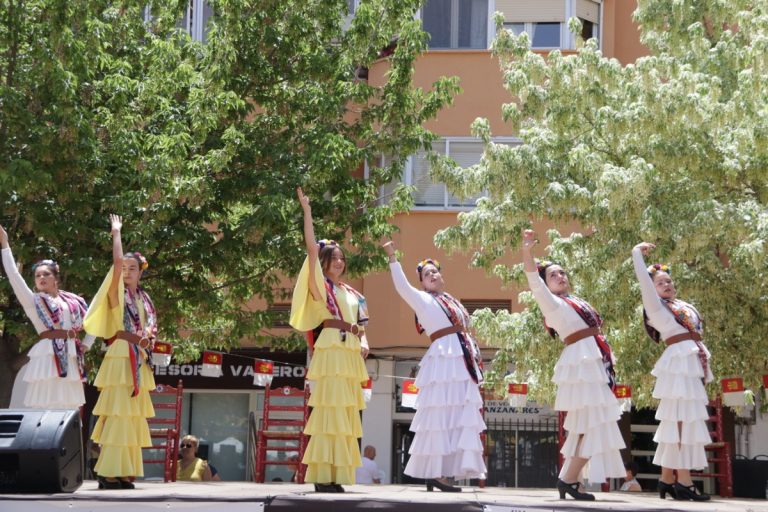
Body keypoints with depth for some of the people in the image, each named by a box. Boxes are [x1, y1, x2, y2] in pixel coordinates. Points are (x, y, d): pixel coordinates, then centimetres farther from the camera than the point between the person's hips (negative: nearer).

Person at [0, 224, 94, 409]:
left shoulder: (73, 301, 15)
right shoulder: (33, 301, 6)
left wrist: (86, 344, 13)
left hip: (71, 358, 4)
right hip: (47, 357, -4)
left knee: (70, 411, 4)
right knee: (43, 408, -10)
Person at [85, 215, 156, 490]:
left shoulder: (144, 298, 18)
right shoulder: (116, 293, -1)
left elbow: (151, 325, 17)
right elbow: (116, 263, -13)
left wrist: (147, 337, -6)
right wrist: (116, 233, -6)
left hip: (139, 363, 7)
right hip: (120, 359, -7)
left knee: (133, 419, 5)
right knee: (116, 416, -13)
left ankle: (126, 472, 7)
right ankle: (109, 473, -15)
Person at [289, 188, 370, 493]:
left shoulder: (352, 294, 21)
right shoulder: (320, 285, 4)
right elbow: (312, 248, -4)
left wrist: (363, 342, 1)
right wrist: (307, 212, -6)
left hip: (350, 355, 6)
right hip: (330, 351, -6)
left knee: (346, 415, 3)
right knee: (328, 411, -12)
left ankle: (337, 474, 3)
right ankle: (322, 475, -15)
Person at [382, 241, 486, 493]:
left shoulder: (452, 301, 22)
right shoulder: (422, 299, 3)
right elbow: (402, 286, -13)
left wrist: (475, 357, 15)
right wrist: (392, 258, -16)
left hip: (462, 361, 8)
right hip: (443, 360, -8)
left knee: (459, 417, 5)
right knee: (441, 415, -11)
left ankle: (440, 471, 6)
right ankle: (434, 473, -12)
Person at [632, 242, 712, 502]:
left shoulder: (684, 306, 22)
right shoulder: (655, 305, 2)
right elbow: (643, 280, -10)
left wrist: (705, 363, 13)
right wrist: (637, 253, -4)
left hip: (693, 364, 8)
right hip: (678, 363, -8)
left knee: (677, 421, 8)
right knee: (681, 420, -13)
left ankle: (667, 479, 10)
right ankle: (683, 481, -17)